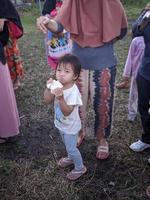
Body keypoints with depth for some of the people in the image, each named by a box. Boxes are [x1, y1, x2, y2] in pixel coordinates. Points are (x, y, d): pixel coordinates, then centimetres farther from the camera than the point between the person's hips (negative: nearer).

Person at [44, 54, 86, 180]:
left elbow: (67, 112, -36)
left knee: (71, 148, 11)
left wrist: (61, 98, -49)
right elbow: (47, 100, -12)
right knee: (67, 145, 30)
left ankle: (80, 168, 35)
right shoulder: (57, 85, -15)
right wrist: (49, 88, -28)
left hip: (70, 126, -7)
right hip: (61, 123, 7)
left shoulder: (73, 91, -34)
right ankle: (71, 158, 57)